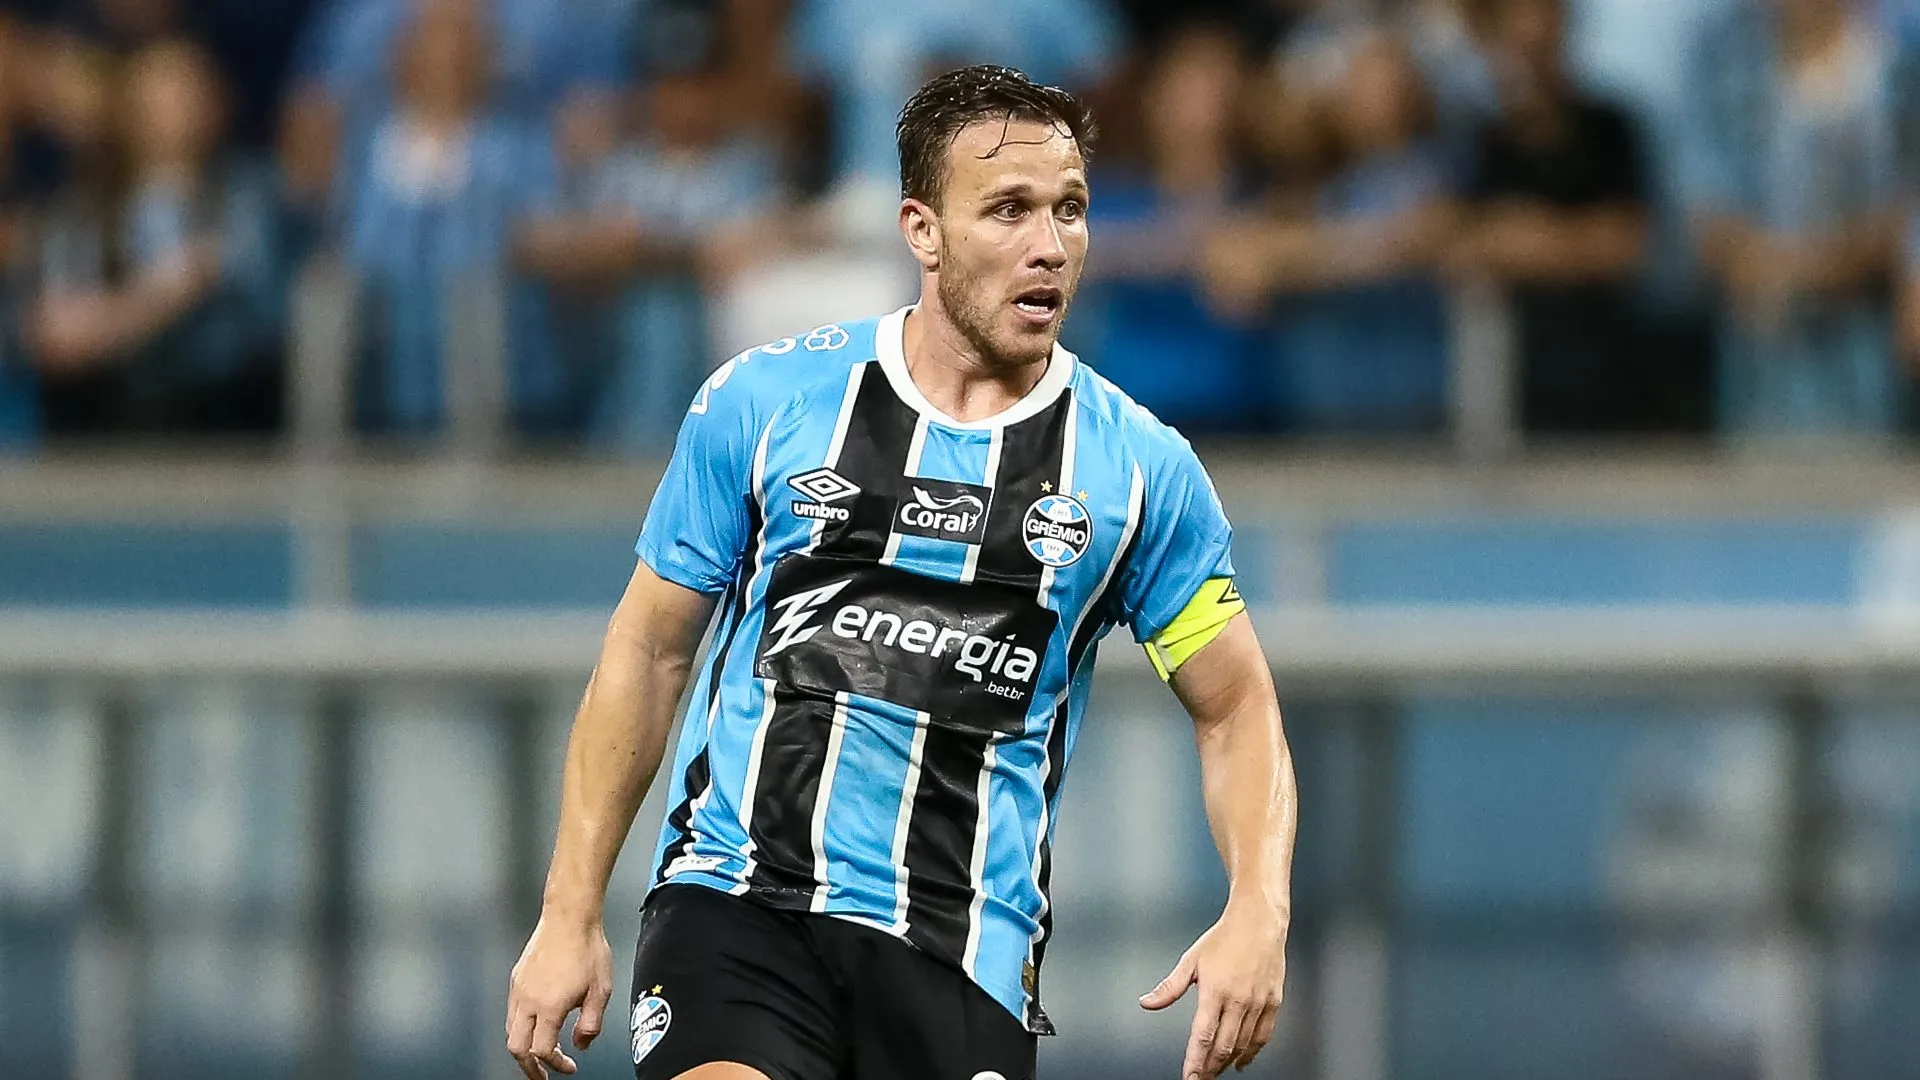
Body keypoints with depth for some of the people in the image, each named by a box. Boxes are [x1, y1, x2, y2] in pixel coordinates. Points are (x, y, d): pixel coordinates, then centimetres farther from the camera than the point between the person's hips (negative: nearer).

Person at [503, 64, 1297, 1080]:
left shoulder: (1142, 468, 4)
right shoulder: (762, 399, 3)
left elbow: (1236, 706, 11)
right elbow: (648, 651, 10)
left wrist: (1258, 915, -7)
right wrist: (570, 918, 7)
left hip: (962, 953, 2)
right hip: (736, 907, -2)